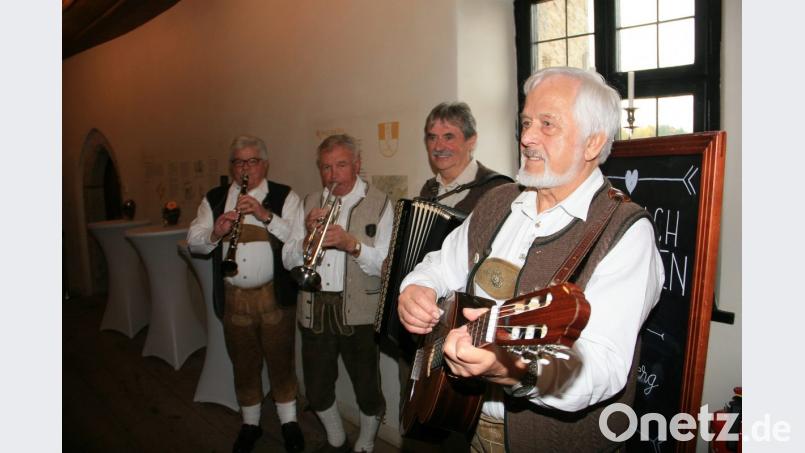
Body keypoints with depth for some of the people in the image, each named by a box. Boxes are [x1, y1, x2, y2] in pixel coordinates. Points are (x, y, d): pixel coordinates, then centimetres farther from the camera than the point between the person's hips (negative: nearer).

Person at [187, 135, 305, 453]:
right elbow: (193, 242, 6)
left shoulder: (285, 197, -2)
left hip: (274, 295, -3)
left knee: (280, 360, 8)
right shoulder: (214, 200, 9)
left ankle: (289, 421, 29)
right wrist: (215, 233, -14)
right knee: (243, 363, 15)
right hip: (232, 297, 3)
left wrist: (265, 215, -23)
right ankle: (250, 424, 35)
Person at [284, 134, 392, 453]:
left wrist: (352, 243, -27)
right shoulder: (311, 203, 9)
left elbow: (386, 265, -12)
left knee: (367, 390, 9)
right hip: (314, 310, 4)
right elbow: (289, 261, 5)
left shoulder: (379, 203, -3)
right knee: (316, 390, 17)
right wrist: (307, 237, -14)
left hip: (359, 312, -4)